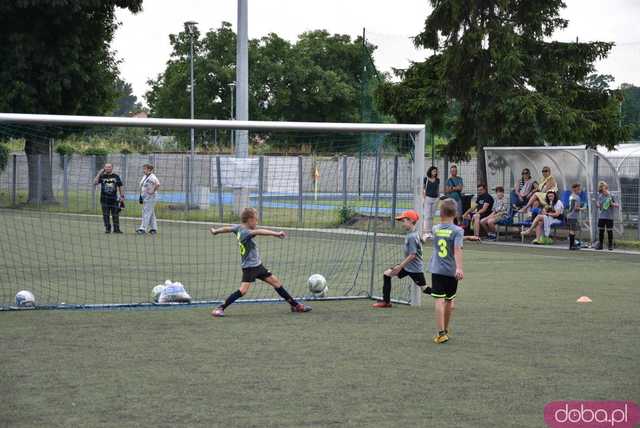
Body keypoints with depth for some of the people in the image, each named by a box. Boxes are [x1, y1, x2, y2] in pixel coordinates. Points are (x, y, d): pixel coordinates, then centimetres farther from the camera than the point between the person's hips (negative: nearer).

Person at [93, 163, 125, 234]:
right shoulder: (102, 176, 4)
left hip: (114, 199, 0)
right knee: (105, 215, 3)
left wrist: (122, 196, 3)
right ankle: (107, 228, 11)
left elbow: (120, 186, 11)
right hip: (104, 199, 0)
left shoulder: (116, 176, 8)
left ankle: (116, 229, 6)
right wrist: (99, 173, -12)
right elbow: (95, 182, -10)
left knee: (115, 215, 0)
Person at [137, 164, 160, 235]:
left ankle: (143, 228, -11)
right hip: (145, 197, 10)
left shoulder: (152, 177, -17)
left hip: (151, 198, -10)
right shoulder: (144, 176, 13)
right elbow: (142, 186, 27)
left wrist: (153, 191, -23)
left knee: (146, 213, -10)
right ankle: (154, 228, 18)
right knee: (151, 213, 13)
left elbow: (158, 184, -32)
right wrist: (141, 195, 17)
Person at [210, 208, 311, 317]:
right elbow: (259, 232, -39)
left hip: (257, 265, 10)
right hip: (249, 267, -10)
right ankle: (220, 308, -12)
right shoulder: (245, 232, -22)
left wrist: (215, 231, 42)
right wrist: (276, 233, -48)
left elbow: (227, 228, 23)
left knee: (276, 282, 12)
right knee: (243, 290, -20)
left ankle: (295, 305, 19)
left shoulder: (239, 228, 5)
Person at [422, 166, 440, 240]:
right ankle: (426, 232, -12)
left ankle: (430, 232, 13)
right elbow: (423, 189, 2)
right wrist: (424, 197, -6)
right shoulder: (426, 179, -3)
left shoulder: (437, 180, 8)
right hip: (428, 198, -4)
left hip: (435, 199, 4)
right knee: (427, 216, -10)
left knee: (432, 216, 7)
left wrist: (439, 197, 8)